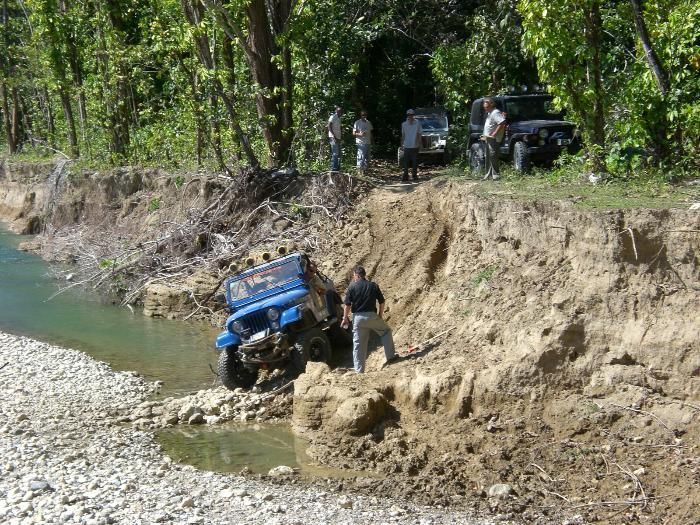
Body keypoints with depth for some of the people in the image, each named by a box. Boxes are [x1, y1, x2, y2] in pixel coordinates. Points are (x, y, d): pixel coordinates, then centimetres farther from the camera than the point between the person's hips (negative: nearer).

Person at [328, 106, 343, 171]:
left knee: (338, 154, 10)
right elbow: (329, 127, -16)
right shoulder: (333, 117, -9)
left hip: (337, 138, 9)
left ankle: (337, 168, 14)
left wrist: (339, 138, 14)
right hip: (333, 138, -9)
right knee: (335, 154, -12)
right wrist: (334, 136, -22)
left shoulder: (338, 118, 19)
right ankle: (334, 168, -12)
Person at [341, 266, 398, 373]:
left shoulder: (352, 287, -2)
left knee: (358, 344, 7)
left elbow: (347, 305, -6)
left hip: (358, 317, 0)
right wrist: (380, 315, 18)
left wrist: (345, 318, 5)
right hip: (371, 315, 0)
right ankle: (390, 357, 20)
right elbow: (382, 302, 5)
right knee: (386, 331, 23)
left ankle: (359, 370, 9)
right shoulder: (373, 286, 3)